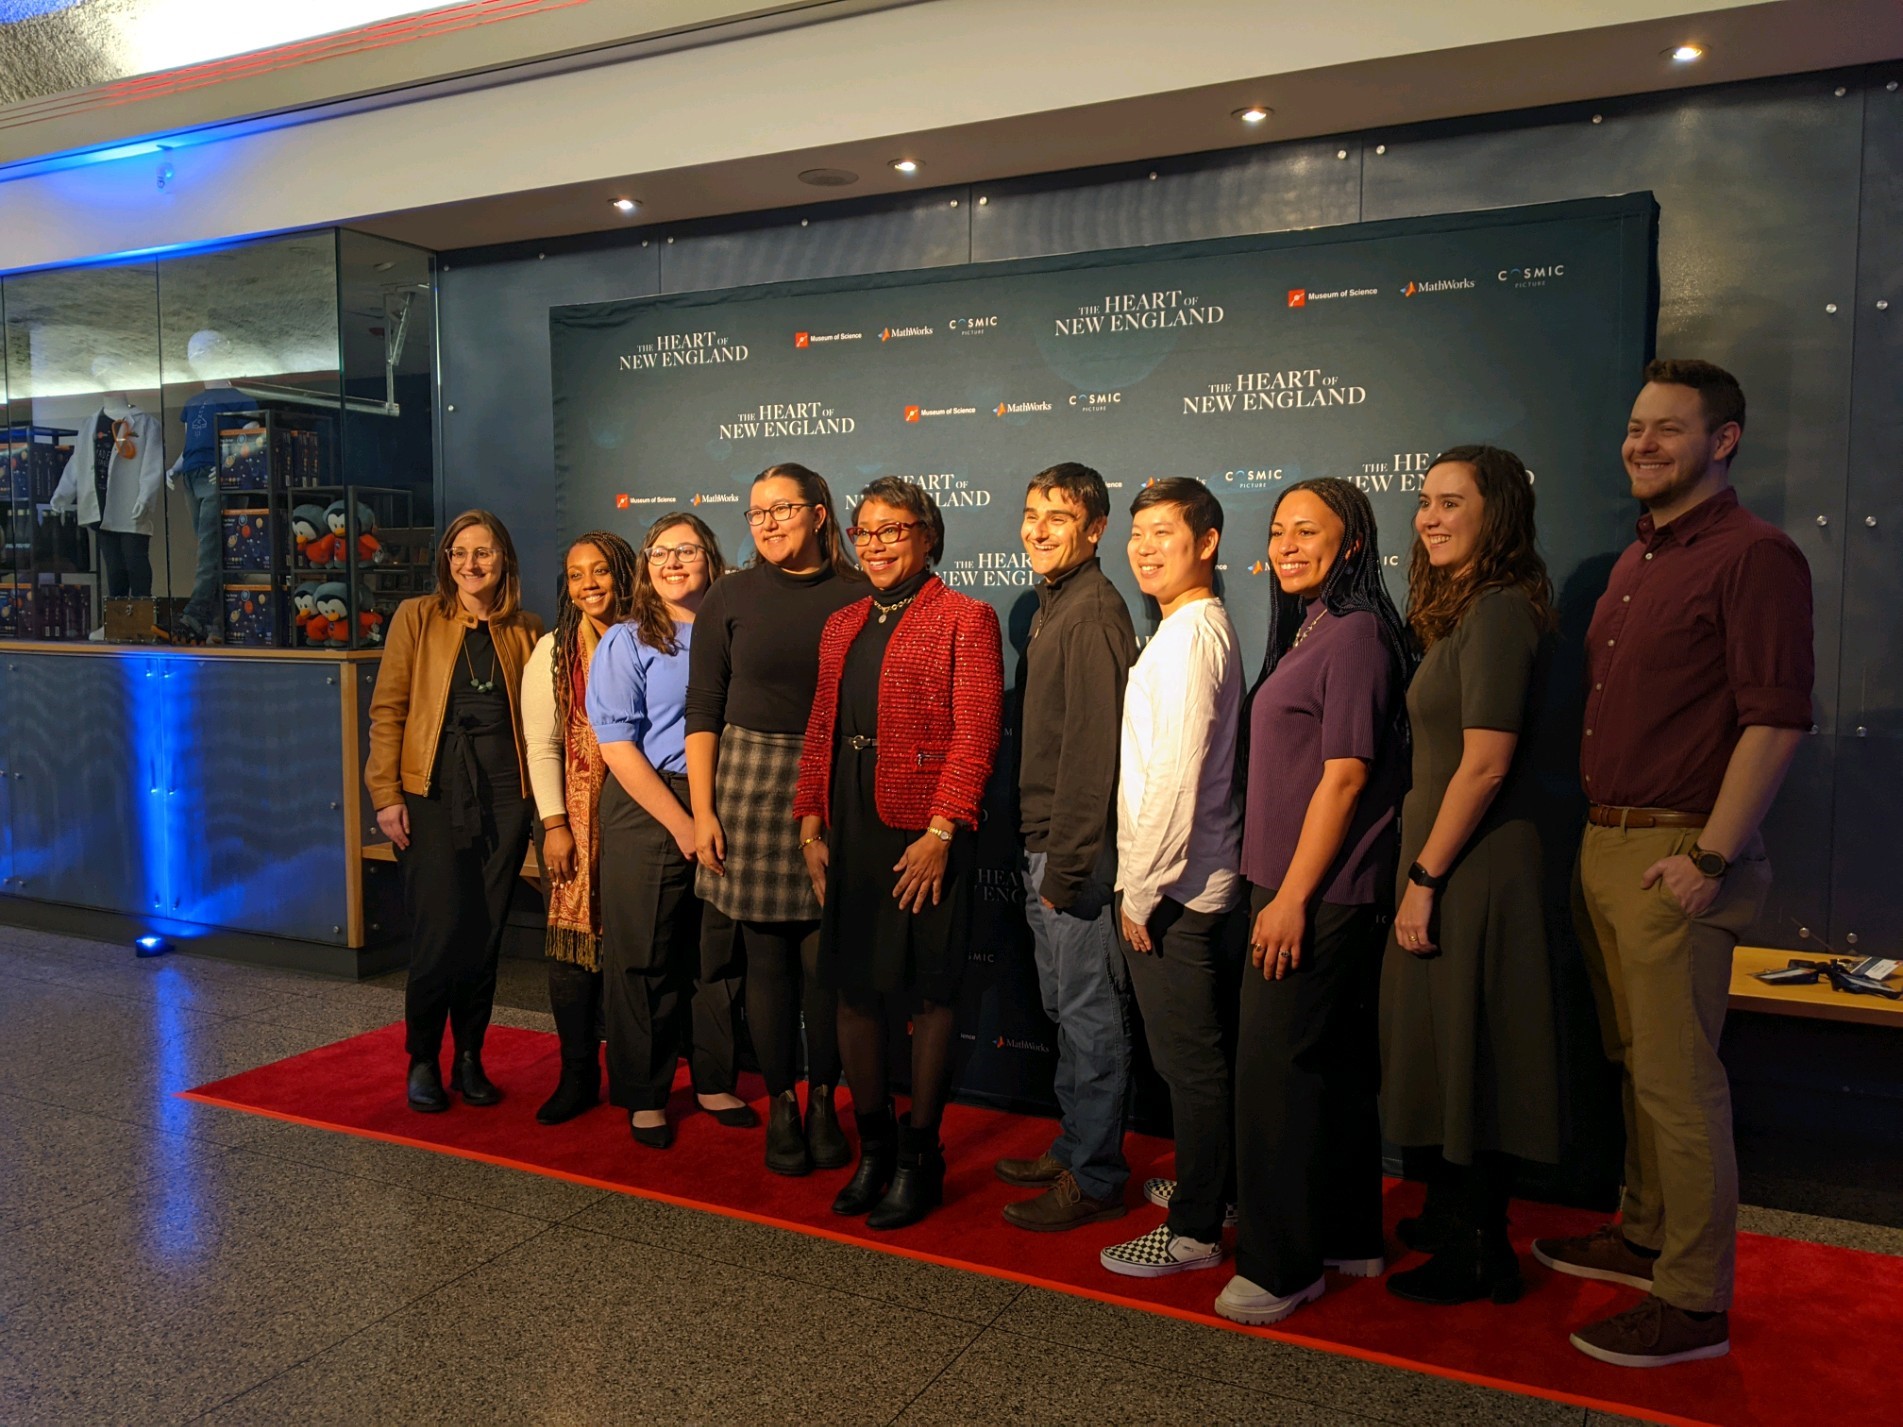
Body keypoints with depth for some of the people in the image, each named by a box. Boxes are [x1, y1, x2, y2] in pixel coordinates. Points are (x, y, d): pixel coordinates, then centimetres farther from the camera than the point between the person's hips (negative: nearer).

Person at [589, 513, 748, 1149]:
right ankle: (643, 1096, 18)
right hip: (646, 810, -3)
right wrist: (680, 823, -12)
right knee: (643, 958, 3)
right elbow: (618, 745, -7)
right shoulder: (626, 643, -1)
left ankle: (715, 1082, 26)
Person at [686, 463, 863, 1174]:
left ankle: (824, 1102, 19)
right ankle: (781, 1105, 20)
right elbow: (703, 710, 4)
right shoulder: (732, 597, 5)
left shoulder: (856, 599, 2)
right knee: (767, 956, 5)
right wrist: (702, 811, -2)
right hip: (749, 783, 1)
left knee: (825, 956, 1)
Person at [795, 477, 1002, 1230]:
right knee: (854, 989, 11)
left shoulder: (965, 619, -3)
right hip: (848, 834, 6)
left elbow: (975, 738, -11)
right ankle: (873, 1145, 27)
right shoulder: (842, 625, 17)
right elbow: (819, 733, 17)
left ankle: (920, 1157, 18)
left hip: (921, 834, -6)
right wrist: (810, 824, 8)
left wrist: (940, 834, -18)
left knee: (926, 992, 4)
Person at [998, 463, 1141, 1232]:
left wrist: (1066, 862, -19)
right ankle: (1073, 1149, 31)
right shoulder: (1053, 607, 16)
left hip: (1075, 848, -10)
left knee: (1090, 1014, 0)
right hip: (1046, 840, 10)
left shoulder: (1093, 612, -15)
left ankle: (1095, 1179, 12)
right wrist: (1043, 852, 14)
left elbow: (1094, 744, -20)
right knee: (1066, 1009, 18)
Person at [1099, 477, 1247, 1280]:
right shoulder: (1210, 627, 14)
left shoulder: (1187, 634, -16)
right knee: (1207, 1057, 19)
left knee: (1189, 1062, 0)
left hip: (1173, 888, -10)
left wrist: (1142, 888, -15)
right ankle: (1218, 1187, 33)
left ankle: (1193, 1231, 10)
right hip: (1204, 880, 10)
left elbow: (1174, 774, -21)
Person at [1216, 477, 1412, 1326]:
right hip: (1298, 885, 9)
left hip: (1320, 892, -9)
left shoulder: (1355, 632, -14)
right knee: (1332, 1065, 16)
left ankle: (1284, 1264, 9)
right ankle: (1349, 1240, 29)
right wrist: (1279, 890, 15)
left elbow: (1346, 775, -19)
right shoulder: (1310, 631, 15)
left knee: (1276, 1071, -3)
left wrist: (1292, 897, -19)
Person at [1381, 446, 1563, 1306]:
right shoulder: (1469, 610, 14)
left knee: (1467, 1056, 2)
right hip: (1452, 861, 10)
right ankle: (1454, 1218, 34)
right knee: (1448, 1052, 19)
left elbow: (1485, 764, -22)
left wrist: (1423, 877, -18)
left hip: (1474, 869, -10)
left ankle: (1477, 1254, 17)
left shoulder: (1498, 612, -16)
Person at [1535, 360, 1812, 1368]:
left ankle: (1695, 1304, 9)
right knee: (1635, 1063, 18)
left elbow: (1775, 718, -17)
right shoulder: (1636, 560, 18)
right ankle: (1644, 1238, 32)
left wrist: (1710, 856, -20)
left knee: (1678, 1081, -3)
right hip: (1605, 847, 9)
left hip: (1676, 852, -9)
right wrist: (1599, 833, 15)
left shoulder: (1753, 555, -10)